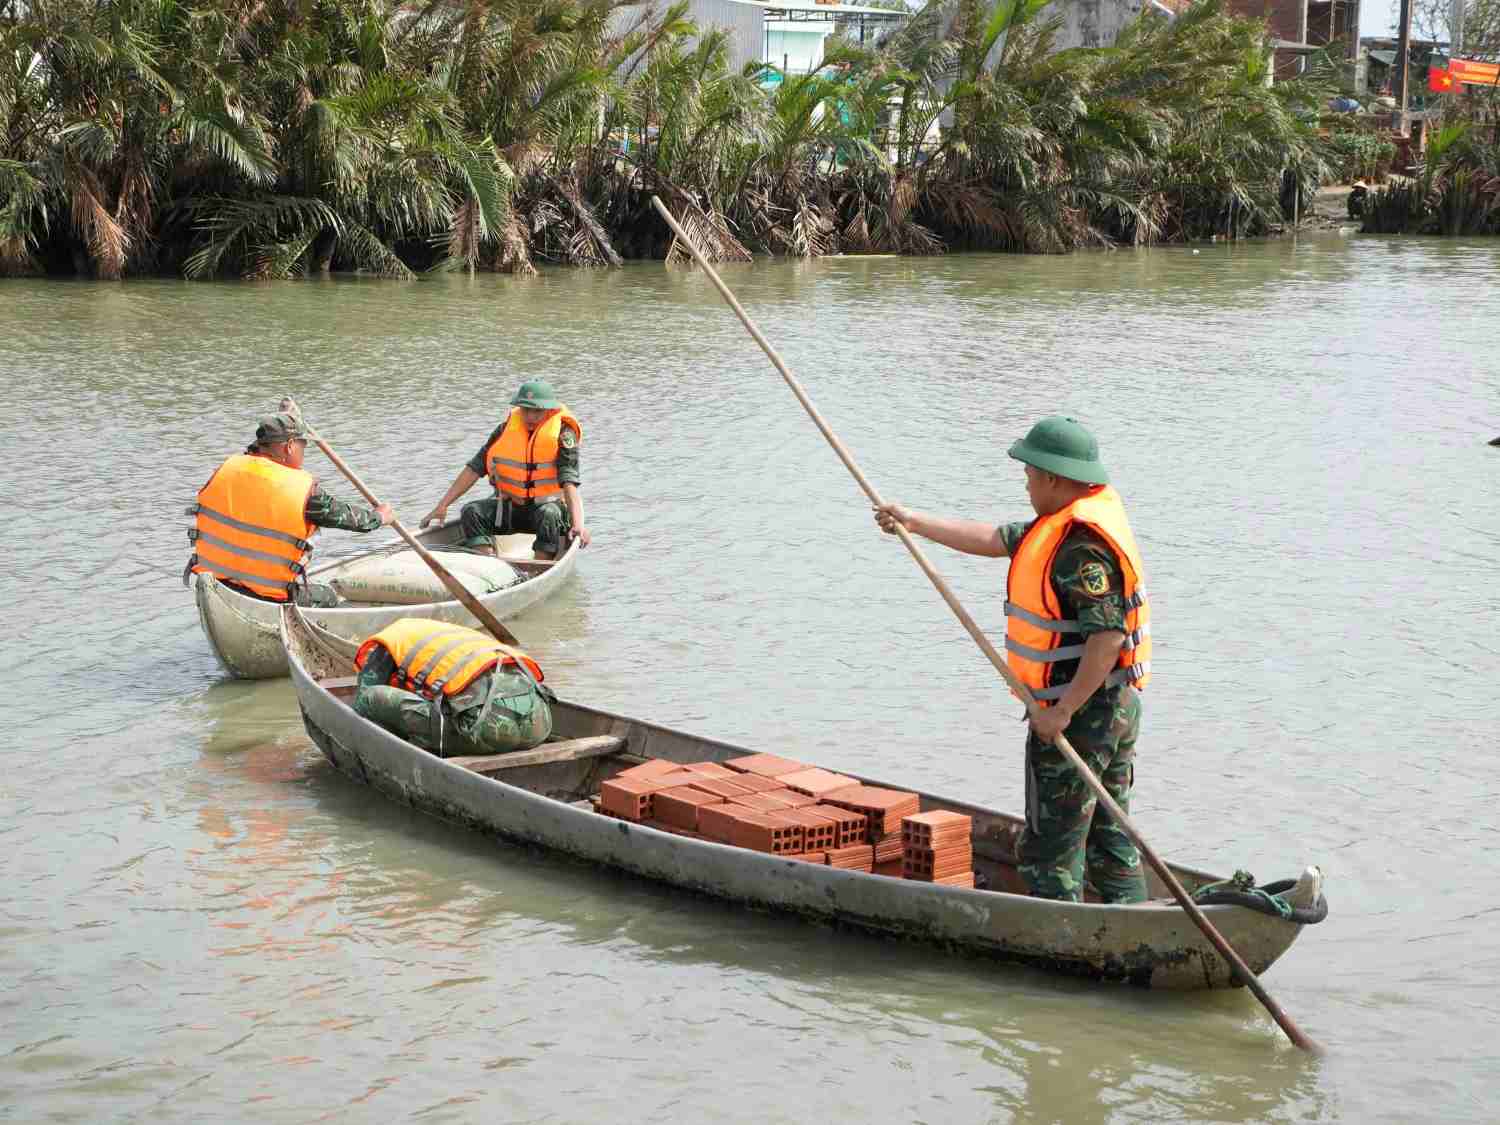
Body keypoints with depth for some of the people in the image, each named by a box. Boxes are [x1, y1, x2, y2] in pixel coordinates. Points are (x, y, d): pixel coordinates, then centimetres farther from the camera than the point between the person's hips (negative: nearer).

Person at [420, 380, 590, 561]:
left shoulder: (562, 433, -13)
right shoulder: (506, 429, -2)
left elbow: (569, 481, -23)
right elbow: (474, 468, -1)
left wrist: (578, 524, -38)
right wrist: (442, 506, -7)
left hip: (546, 504, -4)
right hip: (510, 506, 4)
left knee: (549, 515, -36)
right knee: (471, 512, -19)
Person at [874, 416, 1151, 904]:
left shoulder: (1083, 544, -23)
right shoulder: (1066, 524, 10)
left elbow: (1108, 636, -28)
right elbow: (993, 539, 19)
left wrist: (1063, 710, -25)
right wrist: (916, 521, 22)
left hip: (1079, 715, -10)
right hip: (1116, 709, 10)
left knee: (1050, 845, -1)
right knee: (1107, 835, 16)